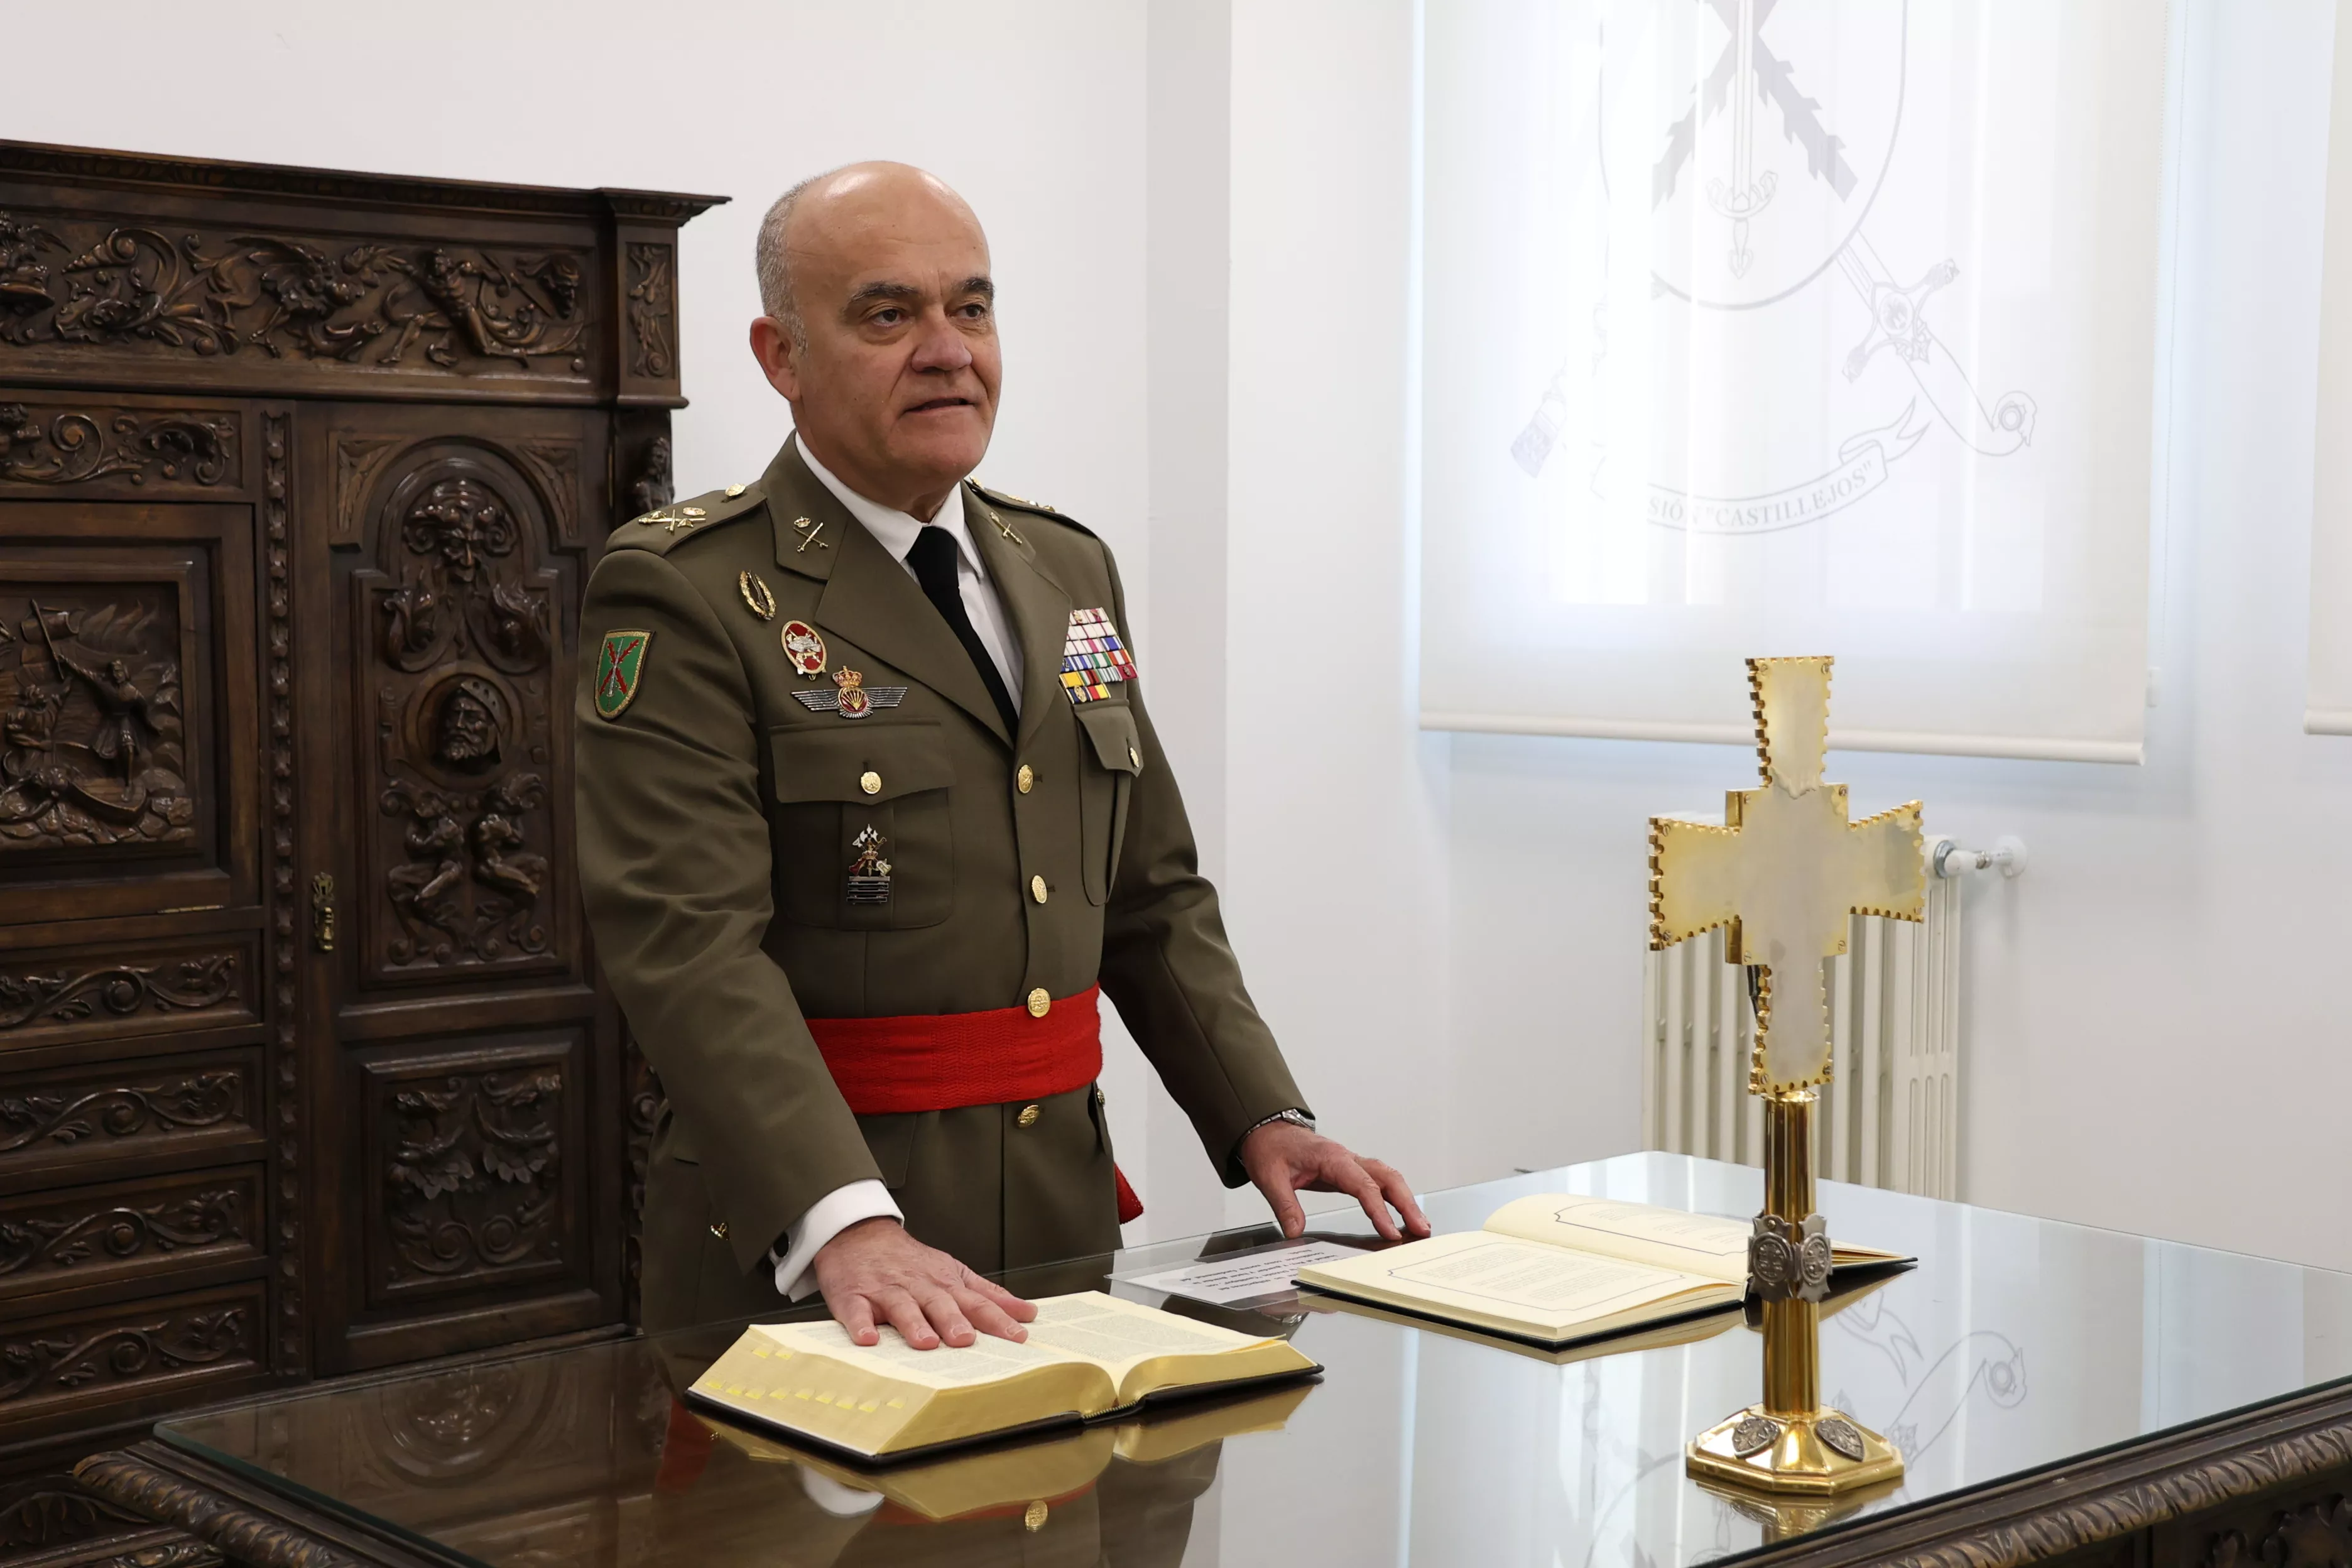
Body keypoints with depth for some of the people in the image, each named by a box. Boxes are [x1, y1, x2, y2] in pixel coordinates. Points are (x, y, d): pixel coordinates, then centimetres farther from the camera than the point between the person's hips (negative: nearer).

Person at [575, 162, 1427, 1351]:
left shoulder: (1070, 571, 14)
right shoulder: (683, 594, -8)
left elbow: (1153, 897, 17)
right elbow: (687, 942, -19)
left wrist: (1263, 1119, 4)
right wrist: (847, 1222, -31)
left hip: (1064, 1209, 6)